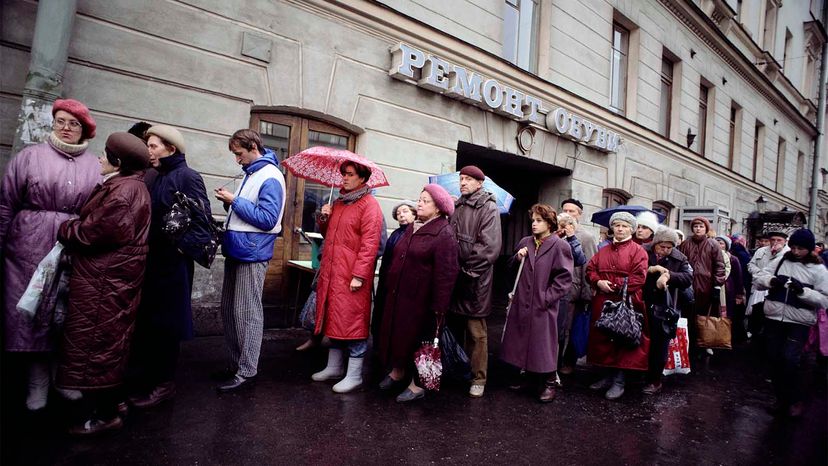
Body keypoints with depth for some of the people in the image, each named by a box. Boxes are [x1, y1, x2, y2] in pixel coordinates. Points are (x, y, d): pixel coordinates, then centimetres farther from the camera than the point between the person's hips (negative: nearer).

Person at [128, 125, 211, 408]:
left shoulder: (187, 176, -9)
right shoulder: (156, 178, 16)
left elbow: (202, 216, -17)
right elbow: (149, 216, 18)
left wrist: (181, 241, -20)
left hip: (172, 262, -8)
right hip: (152, 260, 8)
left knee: (166, 323, 2)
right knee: (145, 321, 15)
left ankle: (164, 384, 16)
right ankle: (143, 379, 29)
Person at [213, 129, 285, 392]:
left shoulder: (270, 177, -13)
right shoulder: (250, 174, 16)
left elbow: (268, 219, -20)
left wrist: (235, 201, -15)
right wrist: (230, 202, 5)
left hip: (251, 254, -10)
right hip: (235, 251, 10)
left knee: (246, 314, -3)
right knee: (228, 310, 15)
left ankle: (247, 372, 7)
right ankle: (235, 363, 28)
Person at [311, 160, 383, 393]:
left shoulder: (369, 205, -9)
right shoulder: (339, 202, 17)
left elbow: (370, 243, -17)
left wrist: (359, 275, -22)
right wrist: (324, 219, 5)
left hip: (351, 275, -8)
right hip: (331, 272, 8)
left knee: (352, 321, -3)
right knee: (334, 319, 16)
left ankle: (354, 375, 9)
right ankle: (334, 367, 30)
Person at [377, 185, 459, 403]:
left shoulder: (443, 234, -14)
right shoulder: (412, 228, 11)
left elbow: (446, 273, -20)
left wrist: (439, 308, -21)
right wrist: (390, 289, 16)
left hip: (420, 299, -7)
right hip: (398, 295, 7)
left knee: (416, 338, 5)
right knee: (396, 334, 16)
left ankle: (417, 384, 23)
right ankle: (397, 372, 38)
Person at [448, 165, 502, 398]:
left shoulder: (488, 208, -6)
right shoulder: (456, 207, 12)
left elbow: (490, 247, -14)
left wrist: (467, 269, -13)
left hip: (475, 280, -6)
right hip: (453, 277, 6)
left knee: (476, 332, 2)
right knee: (453, 327, 15)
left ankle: (478, 379, 15)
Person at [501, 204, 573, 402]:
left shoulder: (559, 246, -7)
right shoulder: (525, 243, 10)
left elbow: (564, 277, -11)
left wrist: (546, 297, -14)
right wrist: (517, 258, -3)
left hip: (543, 306, -5)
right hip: (522, 303, 6)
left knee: (543, 346, 2)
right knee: (522, 342, 13)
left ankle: (549, 383, 17)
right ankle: (527, 375, 30)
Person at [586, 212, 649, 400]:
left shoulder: (638, 251, -2)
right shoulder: (603, 251, 16)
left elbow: (639, 277, -12)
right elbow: (590, 269, 11)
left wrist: (615, 287, -15)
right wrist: (598, 282, -8)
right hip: (602, 303, 6)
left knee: (623, 341, -1)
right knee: (603, 339, 9)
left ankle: (619, 381, 9)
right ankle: (610, 375, 24)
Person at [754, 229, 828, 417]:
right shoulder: (780, 262, 4)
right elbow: (757, 279, 3)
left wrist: (802, 290, -21)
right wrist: (772, 280, -17)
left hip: (799, 322, -3)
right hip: (773, 318, 3)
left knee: (790, 361, -12)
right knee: (774, 359, 9)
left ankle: (797, 400, 12)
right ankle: (782, 397, 27)